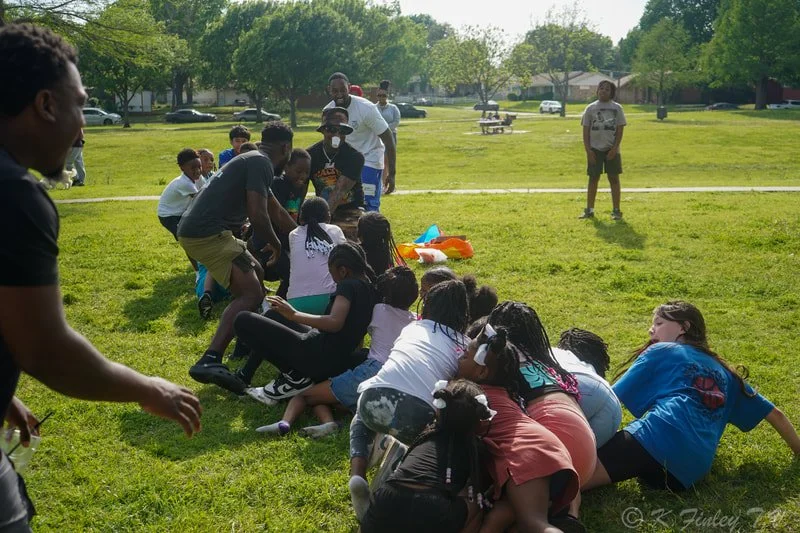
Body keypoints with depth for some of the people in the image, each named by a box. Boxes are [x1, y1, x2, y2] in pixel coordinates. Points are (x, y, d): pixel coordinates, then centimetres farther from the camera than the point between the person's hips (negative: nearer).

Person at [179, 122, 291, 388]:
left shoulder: (252, 160, 24)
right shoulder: (261, 163, -8)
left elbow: (273, 208, 38)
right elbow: (257, 214, -18)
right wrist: (275, 244, 0)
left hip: (199, 229, 10)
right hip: (207, 234, -10)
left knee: (255, 275, 24)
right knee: (251, 294, -15)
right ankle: (209, 361, -26)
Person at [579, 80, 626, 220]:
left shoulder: (617, 108, 3)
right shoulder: (591, 108, 5)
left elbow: (620, 130, 0)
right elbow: (586, 130, 4)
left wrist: (614, 148, -10)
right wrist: (588, 149, -5)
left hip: (611, 149, -1)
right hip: (595, 149, 1)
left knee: (614, 178, 2)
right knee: (593, 179, 5)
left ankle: (616, 210, 7)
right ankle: (589, 210, 10)